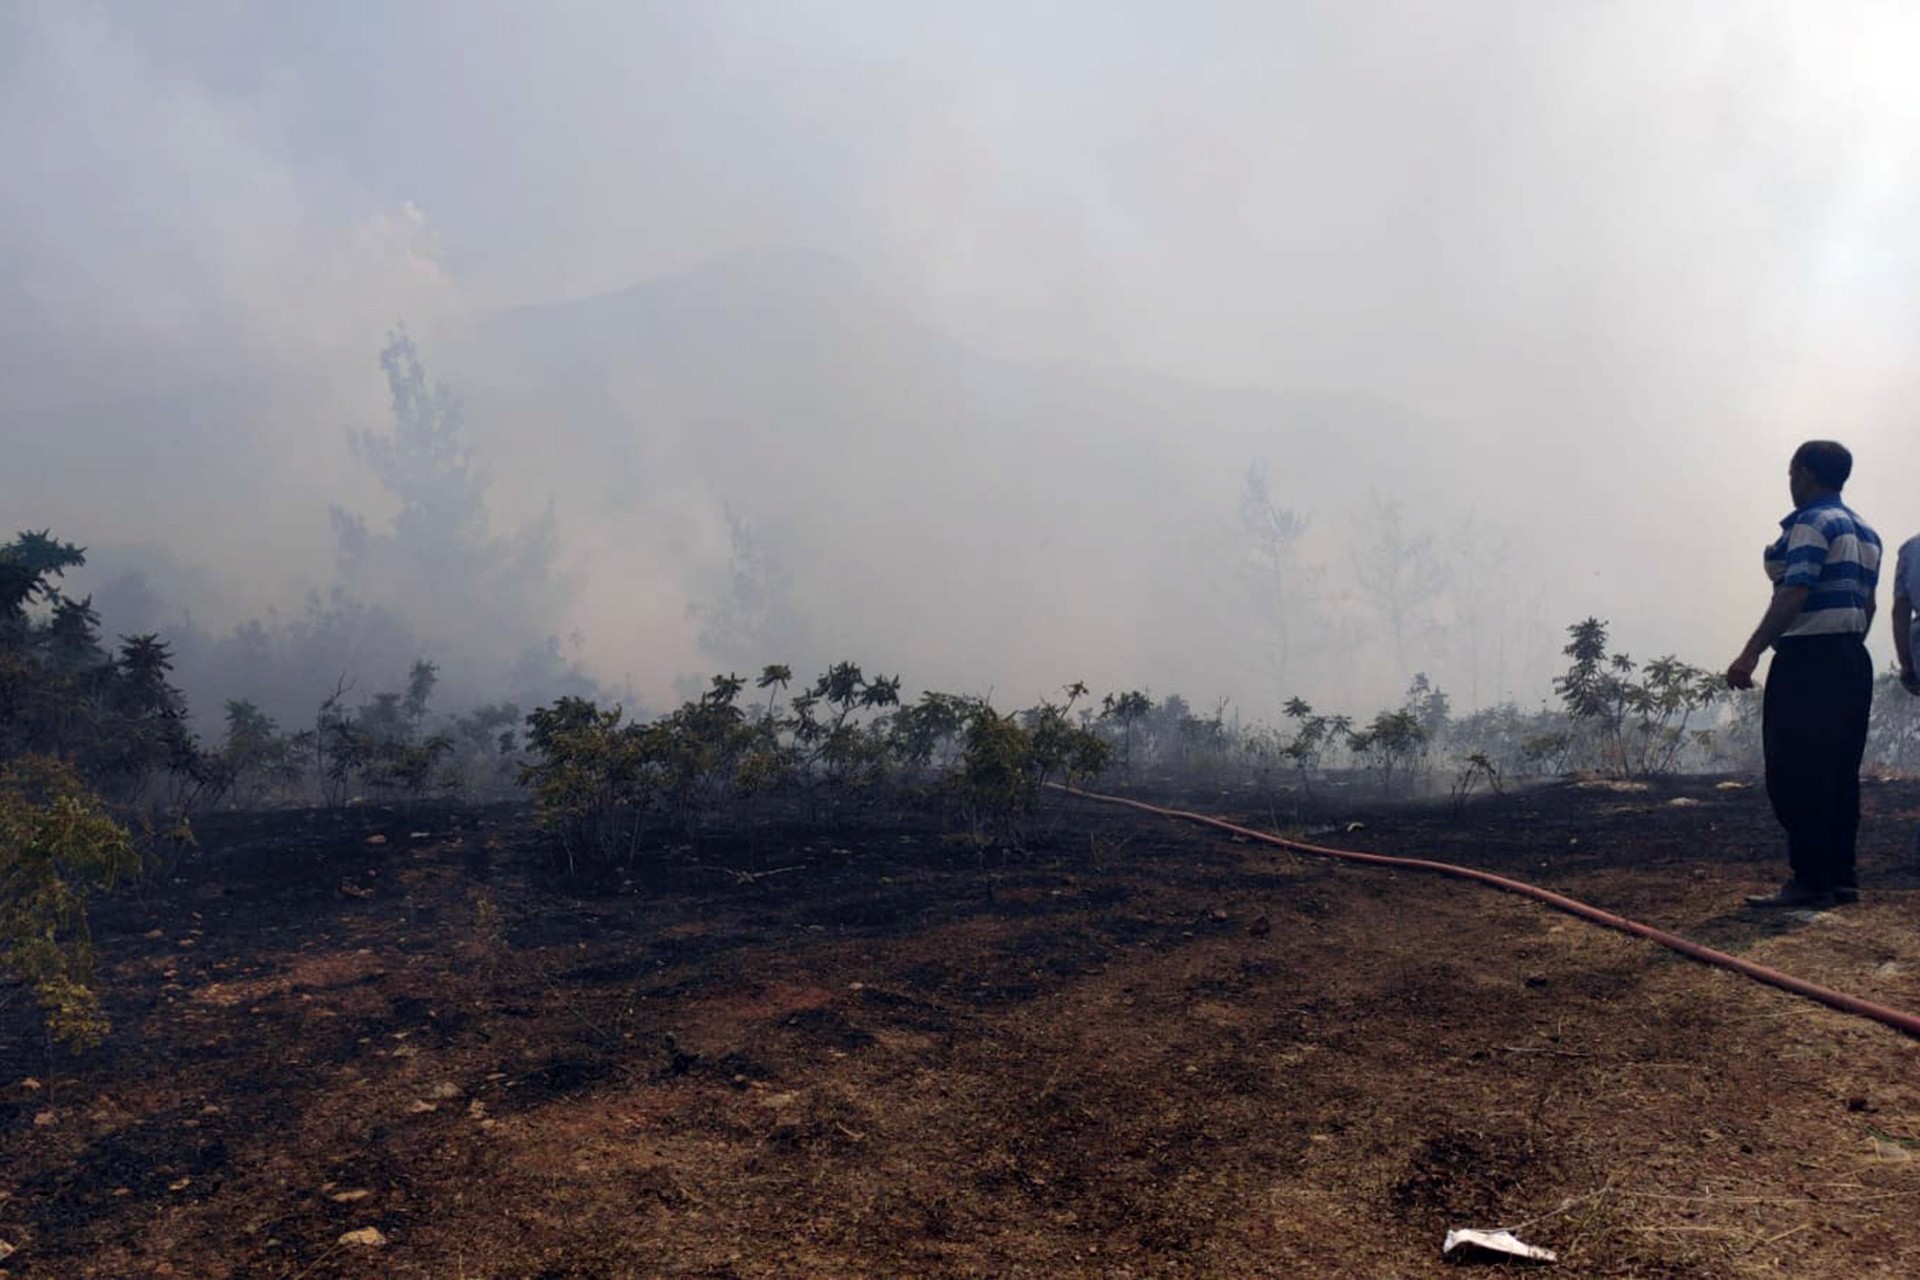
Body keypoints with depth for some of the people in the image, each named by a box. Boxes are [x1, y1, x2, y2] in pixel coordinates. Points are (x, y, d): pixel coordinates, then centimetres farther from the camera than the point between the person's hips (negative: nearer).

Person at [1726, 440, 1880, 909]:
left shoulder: (1812, 524, -10)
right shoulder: (1865, 532, 19)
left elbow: (1793, 595, -21)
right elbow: (1867, 603, 19)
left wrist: (1751, 654, -25)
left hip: (1807, 660, -10)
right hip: (1852, 661, 10)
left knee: (1797, 777, -7)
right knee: (1840, 775, 11)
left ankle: (1810, 882, -8)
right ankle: (1841, 878, 13)